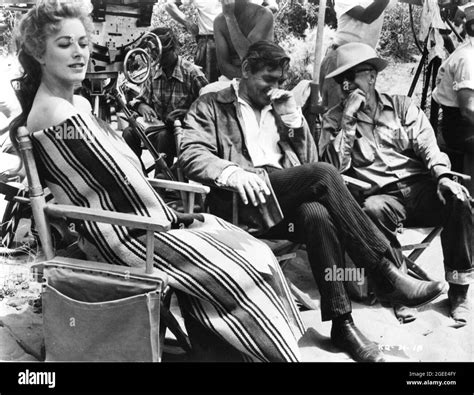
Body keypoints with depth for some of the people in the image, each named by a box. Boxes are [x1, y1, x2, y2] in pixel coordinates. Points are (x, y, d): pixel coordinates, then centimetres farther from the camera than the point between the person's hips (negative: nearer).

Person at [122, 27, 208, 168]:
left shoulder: (192, 73, -9)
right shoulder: (154, 72, 6)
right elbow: (139, 100, 12)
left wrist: (188, 112, -26)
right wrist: (142, 107, -13)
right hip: (157, 126, 5)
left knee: (164, 136, -36)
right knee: (129, 132, -21)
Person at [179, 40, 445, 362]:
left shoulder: (280, 107, 27)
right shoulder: (210, 106, 13)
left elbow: (309, 162, 22)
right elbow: (192, 155, -5)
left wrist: (292, 118, 8)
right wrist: (232, 172, -25)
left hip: (286, 201, 4)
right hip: (243, 202, -4)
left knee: (317, 214, -33)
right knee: (324, 174, -28)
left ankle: (341, 321, -30)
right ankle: (388, 272, -27)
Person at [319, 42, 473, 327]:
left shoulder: (401, 105, 16)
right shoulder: (335, 119, 12)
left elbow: (427, 145, 4)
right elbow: (334, 166, -2)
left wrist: (443, 176, -16)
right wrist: (348, 120, -7)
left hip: (420, 185, 2)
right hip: (382, 195, -2)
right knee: (372, 209, -36)